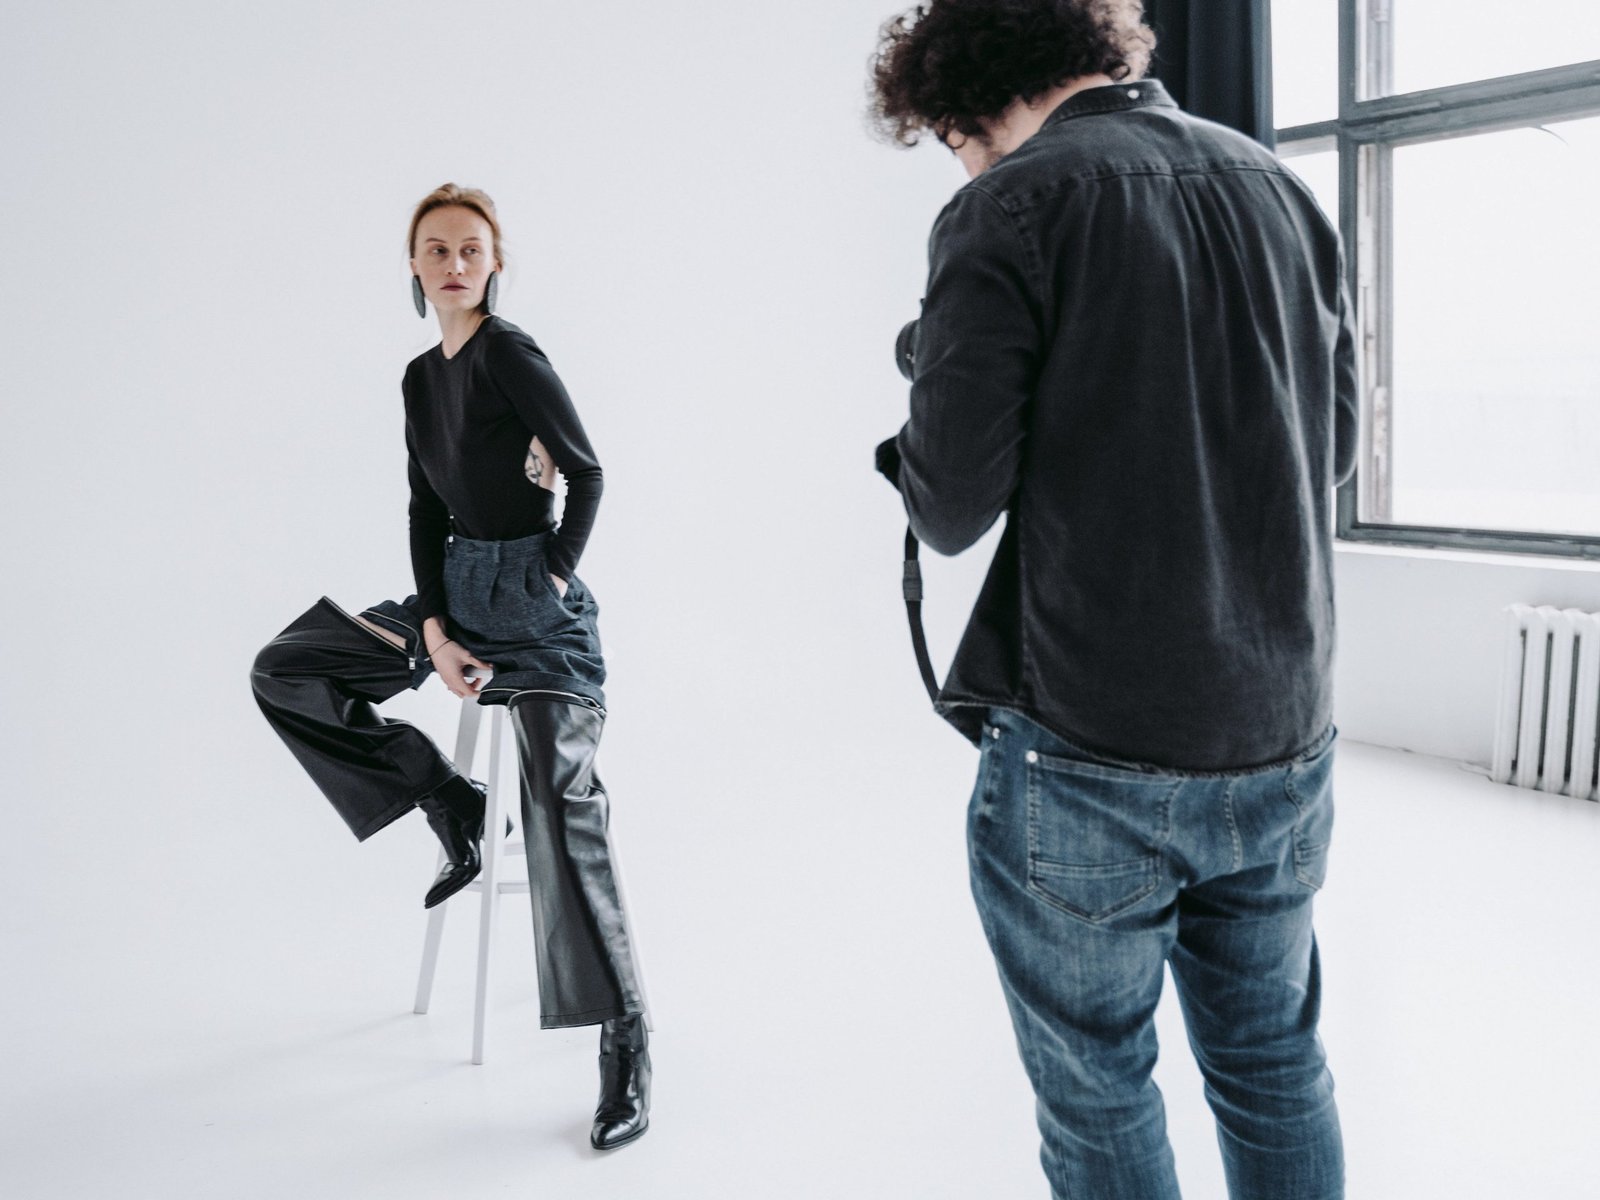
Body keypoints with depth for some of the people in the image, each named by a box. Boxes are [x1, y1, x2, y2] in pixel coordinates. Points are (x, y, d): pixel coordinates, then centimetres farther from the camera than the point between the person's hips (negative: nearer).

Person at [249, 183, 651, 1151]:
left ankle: (625, 1041, -7)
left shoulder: (510, 353, -10)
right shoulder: (421, 378, 12)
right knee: (285, 671, 6)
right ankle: (452, 803, 10)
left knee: (563, 813, -14)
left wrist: (553, 583, -13)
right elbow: (426, 511, 9)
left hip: (536, 601, -8)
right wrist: (433, 629, -3)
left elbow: (587, 472, -10)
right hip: (456, 589, 8)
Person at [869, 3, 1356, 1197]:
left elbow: (955, 507, -13)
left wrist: (912, 450, 8)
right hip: (1284, 744, 6)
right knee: (1275, 1067, 20)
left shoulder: (1008, 211, -10)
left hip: (1091, 760, -6)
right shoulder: (1282, 189, 8)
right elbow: (1337, 444, 14)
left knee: (1099, 1092, 11)